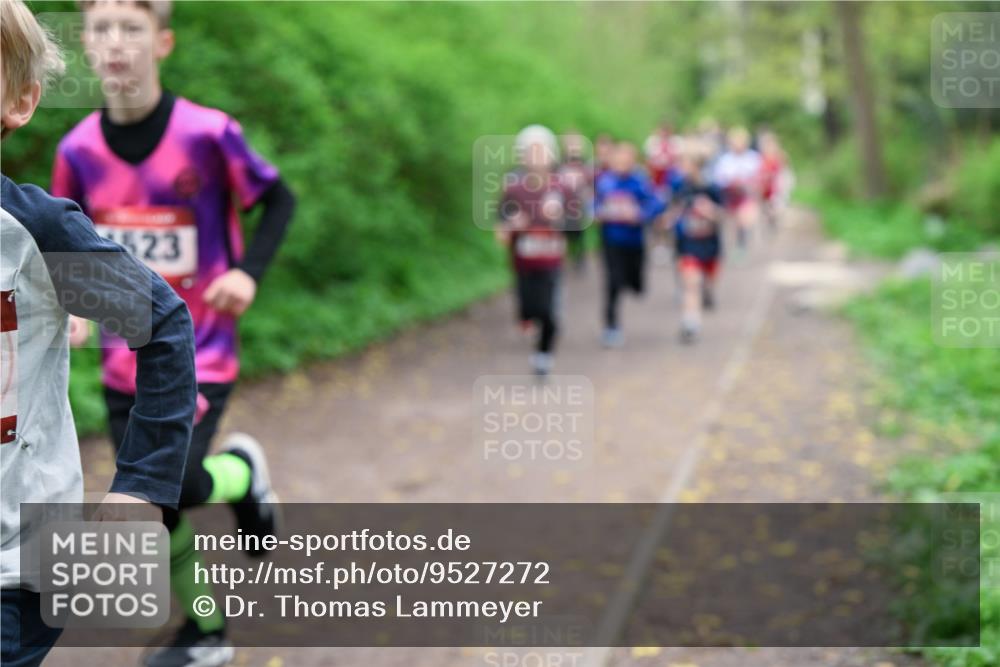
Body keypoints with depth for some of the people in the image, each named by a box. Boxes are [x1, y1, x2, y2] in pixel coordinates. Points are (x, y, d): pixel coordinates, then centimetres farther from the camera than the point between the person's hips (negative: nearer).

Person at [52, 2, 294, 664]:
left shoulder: (209, 133, -15)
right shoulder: (78, 149, -4)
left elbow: (280, 199, -1)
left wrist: (248, 271, -16)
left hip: (200, 353, -4)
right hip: (127, 360, 4)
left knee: (178, 486, -20)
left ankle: (244, 469, 16)